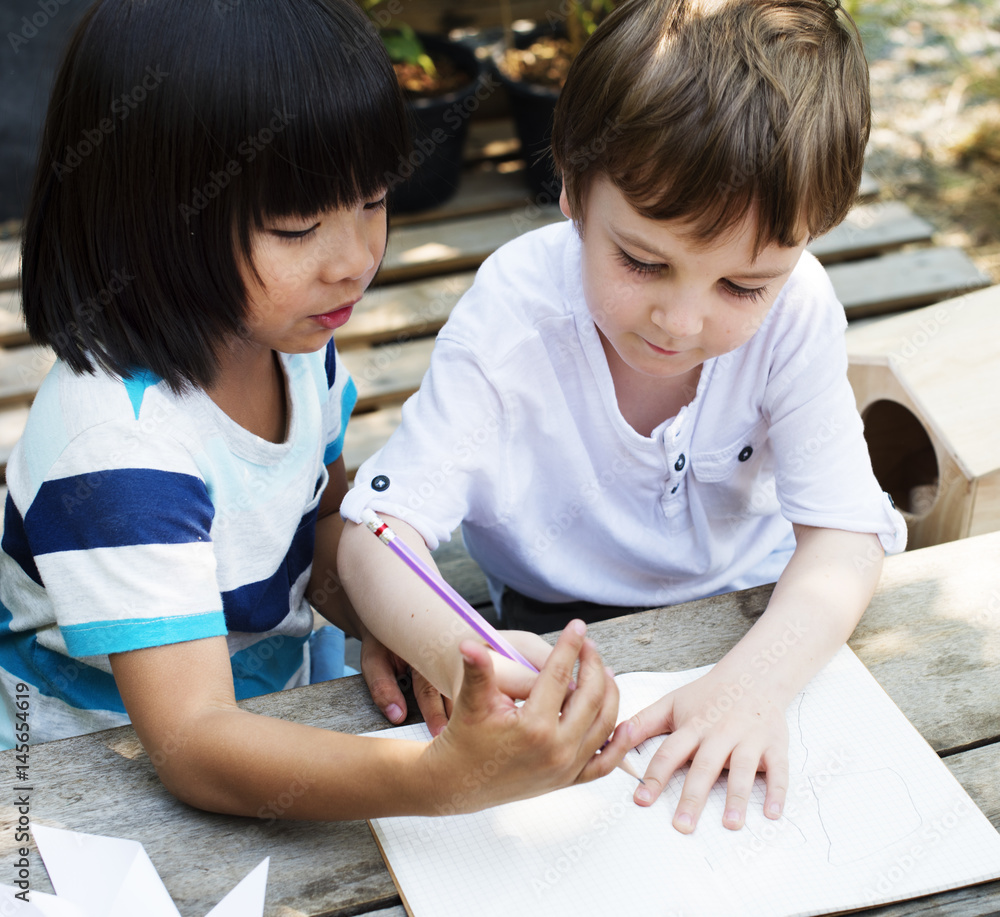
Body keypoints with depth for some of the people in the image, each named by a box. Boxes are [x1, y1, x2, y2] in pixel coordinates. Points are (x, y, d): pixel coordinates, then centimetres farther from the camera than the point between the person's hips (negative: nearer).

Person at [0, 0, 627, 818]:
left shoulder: (292, 336, -6)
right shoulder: (117, 446, -28)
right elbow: (193, 748, -33)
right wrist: (448, 777, -47)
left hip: (274, 707, 6)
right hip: (111, 776, -6)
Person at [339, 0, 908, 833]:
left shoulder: (796, 309, -22)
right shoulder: (512, 316, -27)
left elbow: (844, 536, -23)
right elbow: (378, 534, -30)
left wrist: (757, 679, -44)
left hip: (753, 603, 4)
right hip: (558, 623, -4)